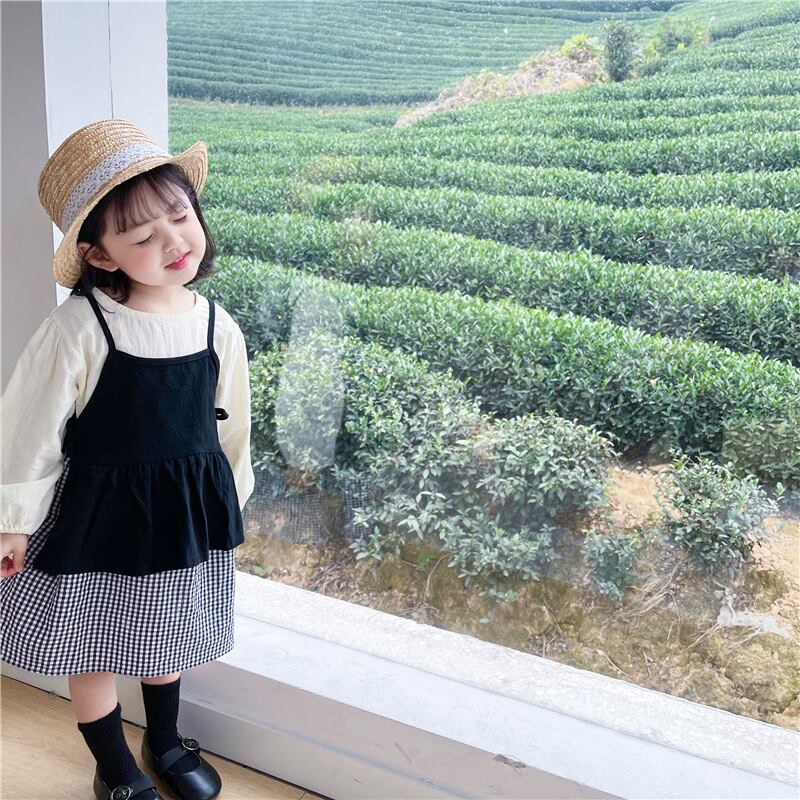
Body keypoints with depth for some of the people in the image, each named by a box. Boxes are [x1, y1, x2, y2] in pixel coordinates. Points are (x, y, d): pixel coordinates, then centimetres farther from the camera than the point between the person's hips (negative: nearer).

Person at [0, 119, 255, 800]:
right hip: (97, 510, -2)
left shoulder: (218, 328, -9)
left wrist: (226, 500, 14)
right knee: (95, 649, 15)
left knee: (164, 639, 23)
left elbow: (232, 428, 4)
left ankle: (165, 742, 49)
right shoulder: (80, 328, -21)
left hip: (186, 509, 3)